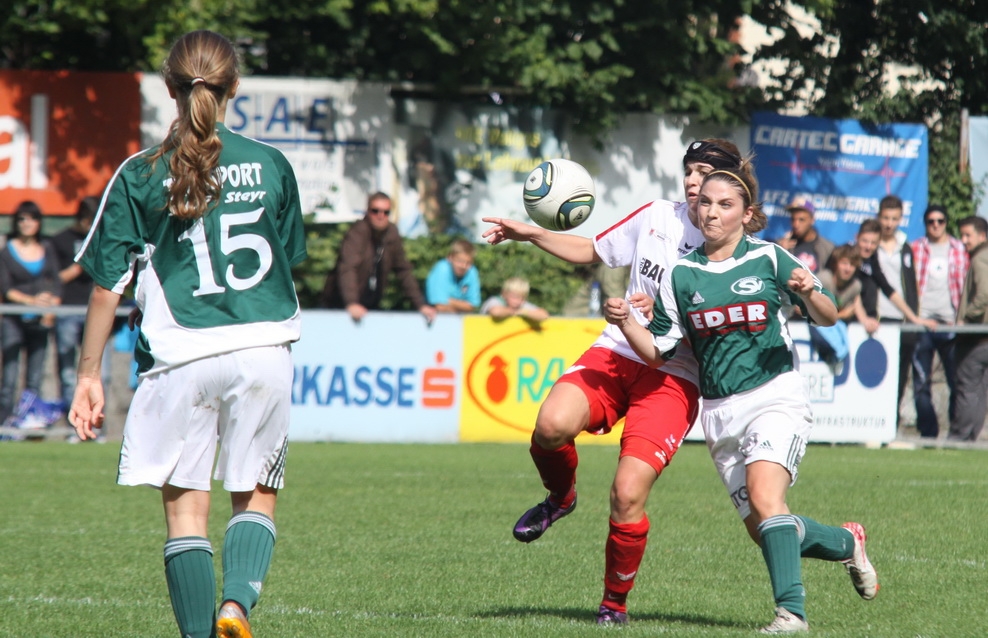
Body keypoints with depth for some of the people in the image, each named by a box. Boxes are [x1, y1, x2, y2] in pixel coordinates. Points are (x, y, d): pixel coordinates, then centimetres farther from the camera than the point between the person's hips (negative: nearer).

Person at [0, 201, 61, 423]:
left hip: (40, 321, 3)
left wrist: (51, 310, -6)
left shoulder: (47, 249, 12)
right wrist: (32, 300, -16)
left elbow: (56, 283, 10)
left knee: (35, 380, 1)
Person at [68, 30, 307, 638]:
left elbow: (109, 285, 0)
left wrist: (89, 375, 8)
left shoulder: (140, 175, 0)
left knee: (185, 506, 6)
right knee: (257, 497, 12)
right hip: (264, 348, 2)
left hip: (181, 355, -1)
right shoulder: (270, 165, 5)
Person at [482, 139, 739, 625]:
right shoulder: (658, 216, 7)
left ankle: (615, 603, 9)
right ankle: (560, 497, 7)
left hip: (676, 379, -3)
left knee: (627, 495, -15)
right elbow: (592, 252, 22)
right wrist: (531, 235, 9)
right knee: (552, 424, -28)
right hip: (616, 354, 3)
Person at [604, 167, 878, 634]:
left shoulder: (769, 259, -1)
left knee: (764, 496, -27)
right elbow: (658, 352, 9)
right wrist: (624, 322, -9)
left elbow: (828, 318, 4)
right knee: (760, 529, 6)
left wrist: (808, 293, -18)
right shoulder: (681, 275, 7)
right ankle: (847, 543, 33)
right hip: (720, 412, 4)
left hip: (775, 397, -4)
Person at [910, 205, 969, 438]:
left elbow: (966, 285, 12)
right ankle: (928, 432, 5)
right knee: (921, 382, -1)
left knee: (957, 380, -1)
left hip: (950, 323, 0)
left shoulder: (959, 250, 11)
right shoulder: (916, 249, 10)